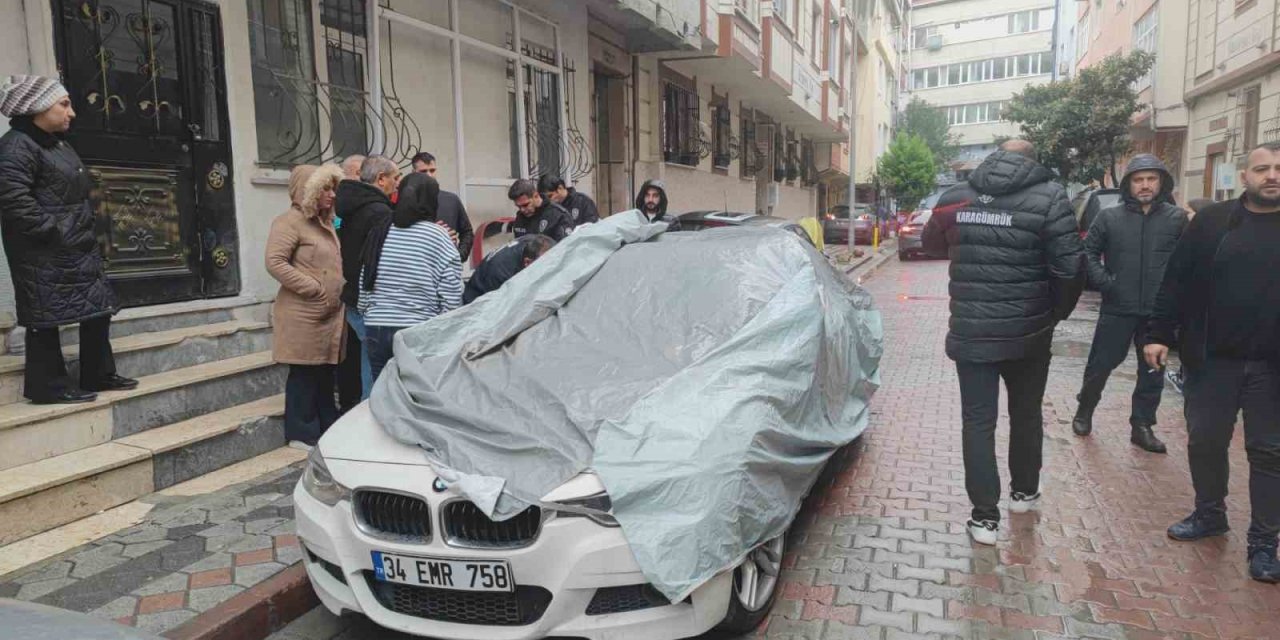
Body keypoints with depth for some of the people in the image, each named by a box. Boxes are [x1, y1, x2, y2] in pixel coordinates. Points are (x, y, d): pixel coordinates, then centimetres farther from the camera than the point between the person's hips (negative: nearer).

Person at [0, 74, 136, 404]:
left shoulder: (59, 145, 18)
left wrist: (85, 231, 13)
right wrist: (55, 231, -20)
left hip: (77, 248, 10)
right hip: (44, 253, -10)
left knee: (98, 308, 12)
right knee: (46, 317, -2)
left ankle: (99, 375, 22)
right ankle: (48, 386, 6)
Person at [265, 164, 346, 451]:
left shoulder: (325, 222, 18)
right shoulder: (290, 221, -9)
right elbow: (275, 262, -18)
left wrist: (338, 292, 11)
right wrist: (315, 290, -18)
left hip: (330, 314, 8)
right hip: (304, 315, -8)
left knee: (325, 373, 14)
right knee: (304, 373, -1)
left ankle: (327, 429, 23)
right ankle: (302, 434, 9)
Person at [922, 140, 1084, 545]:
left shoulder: (955, 197, 2)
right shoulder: (1048, 197, -9)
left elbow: (932, 244, 19)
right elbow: (1070, 267, -14)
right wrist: (1056, 313, 2)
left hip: (970, 331, 1)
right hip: (1028, 332, -1)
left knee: (978, 421, 6)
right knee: (1026, 414, 20)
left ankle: (985, 516, 6)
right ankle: (1024, 491, 38)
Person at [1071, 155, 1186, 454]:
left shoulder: (1178, 219, 0)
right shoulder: (1109, 217, 0)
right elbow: (1088, 251, 5)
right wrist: (1102, 280, -8)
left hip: (1159, 312, 1)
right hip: (1117, 309, -1)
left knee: (1152, 373, 10)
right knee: (1100, 365, 6)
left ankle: (1142, 427, 23)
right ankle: (1084, 411, 28)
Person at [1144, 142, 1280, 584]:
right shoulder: (1212, 221, 1)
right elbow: (1177, 281, 1)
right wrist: (1159, 334, -4)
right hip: (1212, 358, 1)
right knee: (1204, 441, 11)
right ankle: (1209, 515, 32)